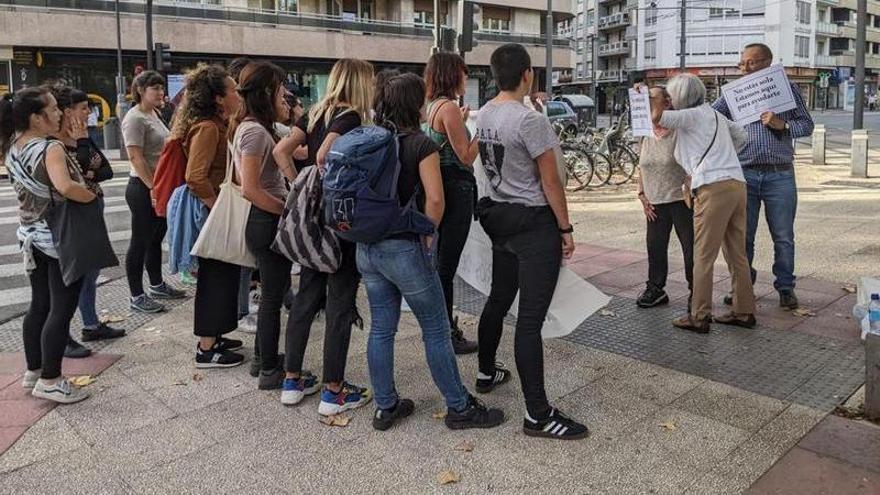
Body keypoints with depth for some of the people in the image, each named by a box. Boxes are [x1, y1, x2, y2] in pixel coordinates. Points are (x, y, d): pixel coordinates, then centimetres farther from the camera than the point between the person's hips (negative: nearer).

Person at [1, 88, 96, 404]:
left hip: (32, 236, 9)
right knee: (61, 310, 0)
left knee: (39, 306, 18)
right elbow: (65, 187, -38)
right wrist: (92, 196, -21)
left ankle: (33, 371, 29)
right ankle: (50, 381, 6)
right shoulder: (51, 149, -21)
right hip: (61, 239, -8)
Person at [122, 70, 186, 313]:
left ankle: (157, 285, 30)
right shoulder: (135, 118, -14)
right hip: (143, 188, -9)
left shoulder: (153, 114, 13)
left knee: (156, 239, 17)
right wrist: (153, 187, -21)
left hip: (159, 186, 9)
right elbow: (136, 157, -20)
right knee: (141, 242, -1)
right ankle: (137, 296, 8)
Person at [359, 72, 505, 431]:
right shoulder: (421, 143, -11)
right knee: (436, 331, 5)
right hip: (404, 248, -7)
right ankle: (459, 407, 17)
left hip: (367, 248, 7)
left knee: (381, 328, 14)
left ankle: (385, 407, 25)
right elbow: (435, 198, -19)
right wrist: (428, 235, -5)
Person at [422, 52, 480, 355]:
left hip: (440, 187, 10)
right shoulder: (449, 107, -16)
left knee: (442, 259, 18)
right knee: (447, 263, -2)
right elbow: (466, 158, -17)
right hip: (456, 189, -10)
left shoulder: (431, 106, 11)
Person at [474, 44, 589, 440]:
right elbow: (550, 181, -16)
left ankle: (486, 374, 39)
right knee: (530, 318, -7)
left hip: (498, 216, 9)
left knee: (499, 299, 22)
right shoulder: (530, 120, -19)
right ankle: (537, 415, 0)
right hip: (534, 223, -9)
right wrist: (565, 229, -6)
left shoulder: (484, 115, 6)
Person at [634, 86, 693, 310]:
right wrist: (642, 195, 8)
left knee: (691, 247, 1)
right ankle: (655, 289, 23)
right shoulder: (644, 135, 8)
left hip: (680, 199, -5)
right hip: (655, 203, 6)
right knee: (655, 246, 10)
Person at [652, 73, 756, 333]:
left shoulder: (690, 115, -2)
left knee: (703, 257, -3)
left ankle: (699, 317, 1)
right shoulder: (714, 113, 22)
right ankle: (744, 311, 21)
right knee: (737, 253, 14)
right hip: (737, 184, 9)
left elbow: (657, 117, -18)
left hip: (714, 188, -9)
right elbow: (742, 136, 30)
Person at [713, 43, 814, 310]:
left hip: (780, 176, -1)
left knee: (783, 237, 5)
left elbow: (807, 125, 6)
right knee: (742, 236, 6)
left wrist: (782, 125, -11)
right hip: (744, 174, 1)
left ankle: (785, 287, 19)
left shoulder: (788, 89, 8)